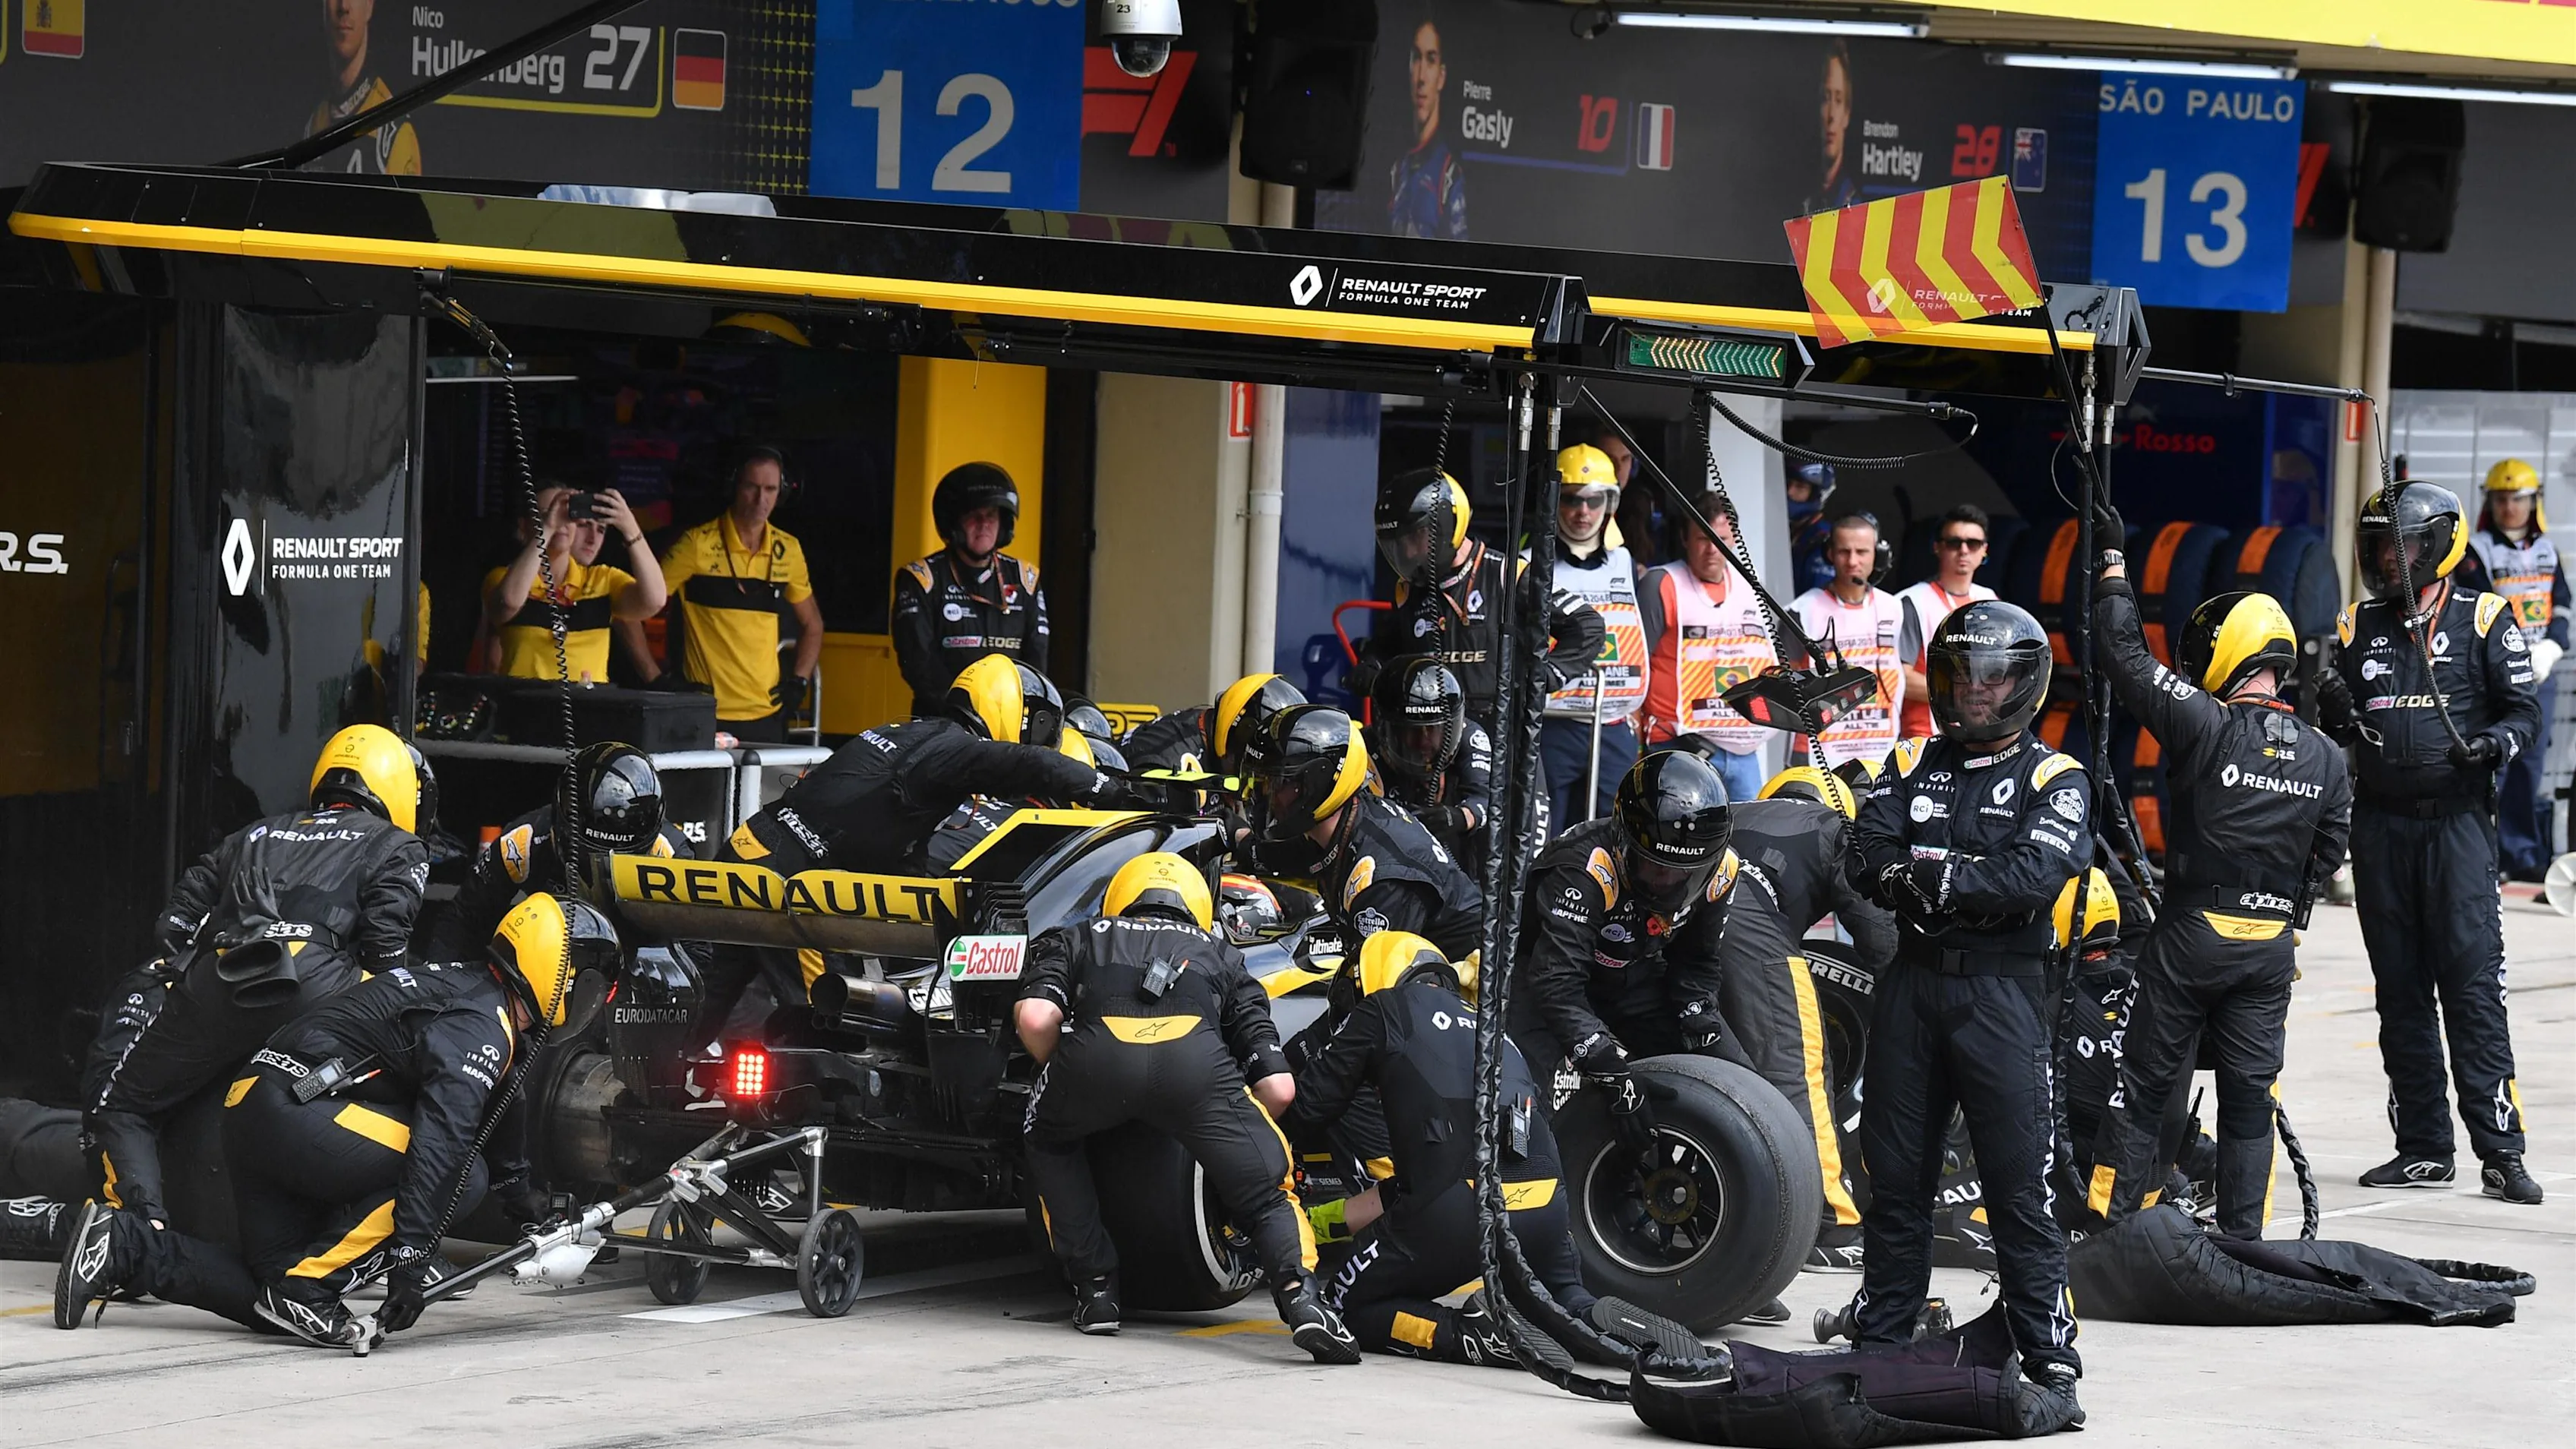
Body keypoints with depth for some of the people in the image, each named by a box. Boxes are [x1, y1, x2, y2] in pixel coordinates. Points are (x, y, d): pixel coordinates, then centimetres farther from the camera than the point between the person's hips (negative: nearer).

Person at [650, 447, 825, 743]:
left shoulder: (788, 550, 9)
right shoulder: (698, 544, -6)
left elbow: (812, 624, 24)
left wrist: (800, 681, 10)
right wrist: (655, 679, -7)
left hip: (767, 717, 4)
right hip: (707, 717, -4)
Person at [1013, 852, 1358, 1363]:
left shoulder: (1076, 939, 38)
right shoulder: (1220, 955, 40)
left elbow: (1036, 1018, 14)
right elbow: (1279, 1089, 27)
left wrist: (1065, 1077, 33)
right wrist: (1230, 1132, 45)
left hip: (1096, 1052, 0)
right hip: (1196, 1056, 0)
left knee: (1049, 1141, 33)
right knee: (1269, 1196, 13)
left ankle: (1096, 1288, 24)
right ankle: (1300, 1295, -15)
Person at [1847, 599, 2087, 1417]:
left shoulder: (2053, 779, 1)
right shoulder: (1915, 764, 13)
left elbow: (2035, 875, -15)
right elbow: (1866, 857, -2)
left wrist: (1935, 875, -15)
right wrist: (1976, 882, -16)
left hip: (2002, 990, -4)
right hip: (1911, 982, 4)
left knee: (2019, 1185, -7)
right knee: (1894, 1176, 11)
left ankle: (2051, 1360, -4)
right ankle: (1879, 1341, 22)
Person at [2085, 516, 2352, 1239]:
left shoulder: (2208, 725, -13)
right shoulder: (2327, 759, 3)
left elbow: (2129, 658, -8)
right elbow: (2328, 853, 7)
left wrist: (2112, 565, 2)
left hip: (2192, 935, -4)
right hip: (2273, 946, 4)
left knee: (2142, 1088, 4)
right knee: (2250, 1098, 9)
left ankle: (2108, 1226, 4)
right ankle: (2243, 1241, 10)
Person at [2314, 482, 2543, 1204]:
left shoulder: (2484, 620, 0)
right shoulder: (2361, 625, 12)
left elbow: (2524, 707, -1)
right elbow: (2338, 729, 16)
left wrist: (2495, 742, -21)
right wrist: (2334, 710, -6)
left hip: (2457, 820, -5)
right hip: (2380, 825, 5)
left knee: (2472, 982, -10)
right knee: (2400, 989, 7)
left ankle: (2500, 1151, -10)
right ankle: (2423, 1147, 13)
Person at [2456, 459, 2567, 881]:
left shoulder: (2547, 550, 14)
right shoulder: (2478, 551, -4)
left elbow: (2560, 607, 11)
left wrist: (2548, 651, -7)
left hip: (2537, 672, 6)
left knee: (2531, 764, 7)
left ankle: (2524, 855, 13)